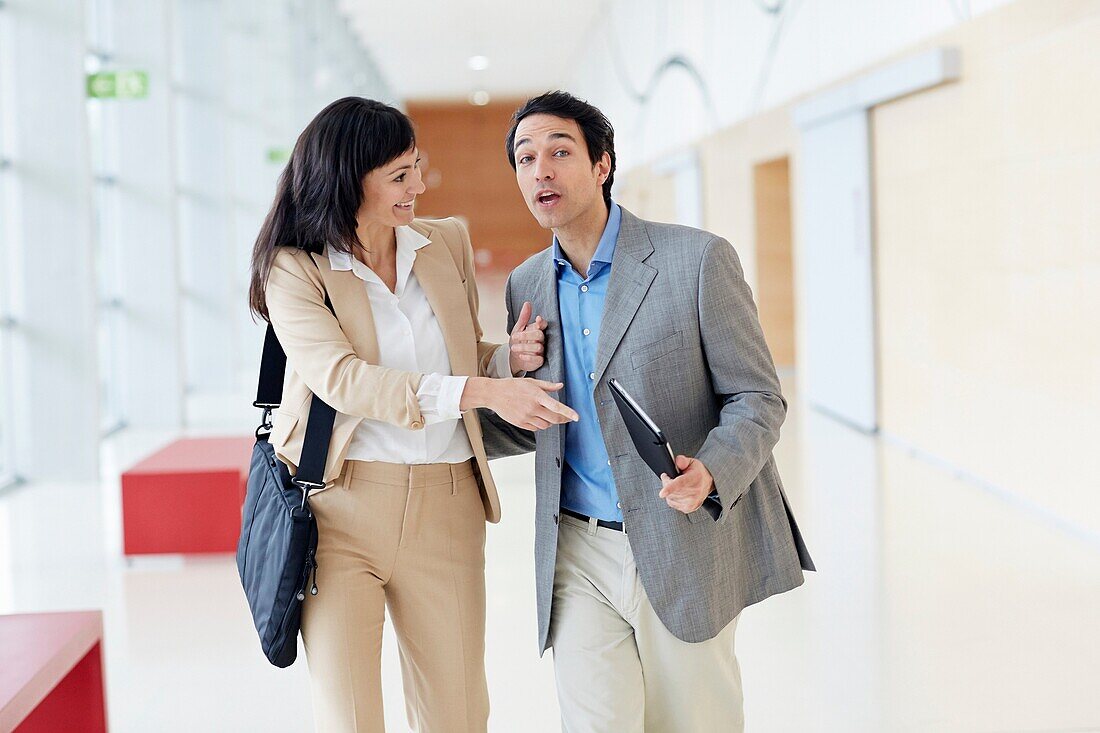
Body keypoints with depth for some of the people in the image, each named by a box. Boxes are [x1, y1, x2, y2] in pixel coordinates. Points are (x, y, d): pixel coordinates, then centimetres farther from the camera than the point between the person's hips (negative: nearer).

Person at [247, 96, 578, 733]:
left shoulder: (448, 245, 10)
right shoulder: (294, 269, -3)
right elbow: (342, 379, -18)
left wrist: (509, 358, -2)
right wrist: (481, 391, -27)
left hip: (446, 510, 4)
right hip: (341, 510, -3)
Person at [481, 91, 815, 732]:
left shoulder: (697, 259, -8)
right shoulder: (527, 286, 8)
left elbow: (758, 397, -7)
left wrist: (711, 472, -25)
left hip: (682, 548, -3)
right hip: (576, 554, 4)